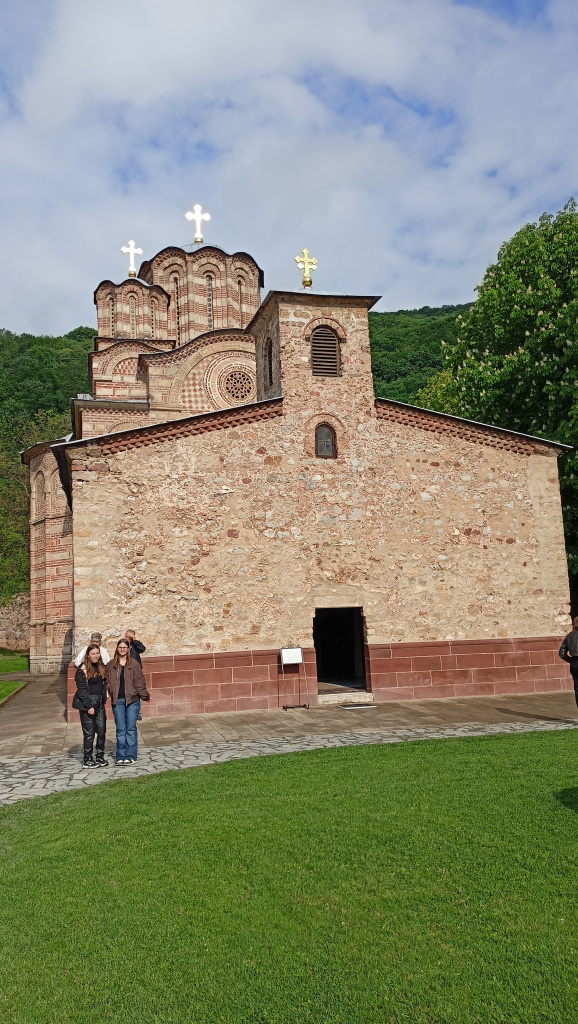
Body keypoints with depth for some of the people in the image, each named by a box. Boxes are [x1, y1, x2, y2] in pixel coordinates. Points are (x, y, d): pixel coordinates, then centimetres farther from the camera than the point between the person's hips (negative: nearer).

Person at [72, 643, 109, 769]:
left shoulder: (101, 668, 12)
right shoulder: (82, 670, -8)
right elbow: (81, 689, -11)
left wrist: (103, 701, 9)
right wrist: (88, 706, -15)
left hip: (99, 703, 6)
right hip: (87, 704, -6)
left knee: (102, 731, 5)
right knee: (89, 733, -1)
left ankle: (100, 757, 18)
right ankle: (87, 760, 9)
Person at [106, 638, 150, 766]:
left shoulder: (134, 664, 2)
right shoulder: (111, 665, 8)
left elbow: (139, 682, 1)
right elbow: (107, 682, 9)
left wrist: (145, 696, -5)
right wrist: (110, 693, -6)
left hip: (132, 700, -2)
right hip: (117, 701, 2)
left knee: (131, 729, 1)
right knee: (120, 729, 5)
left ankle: (131, 756, 8)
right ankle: (121, 756, 12)